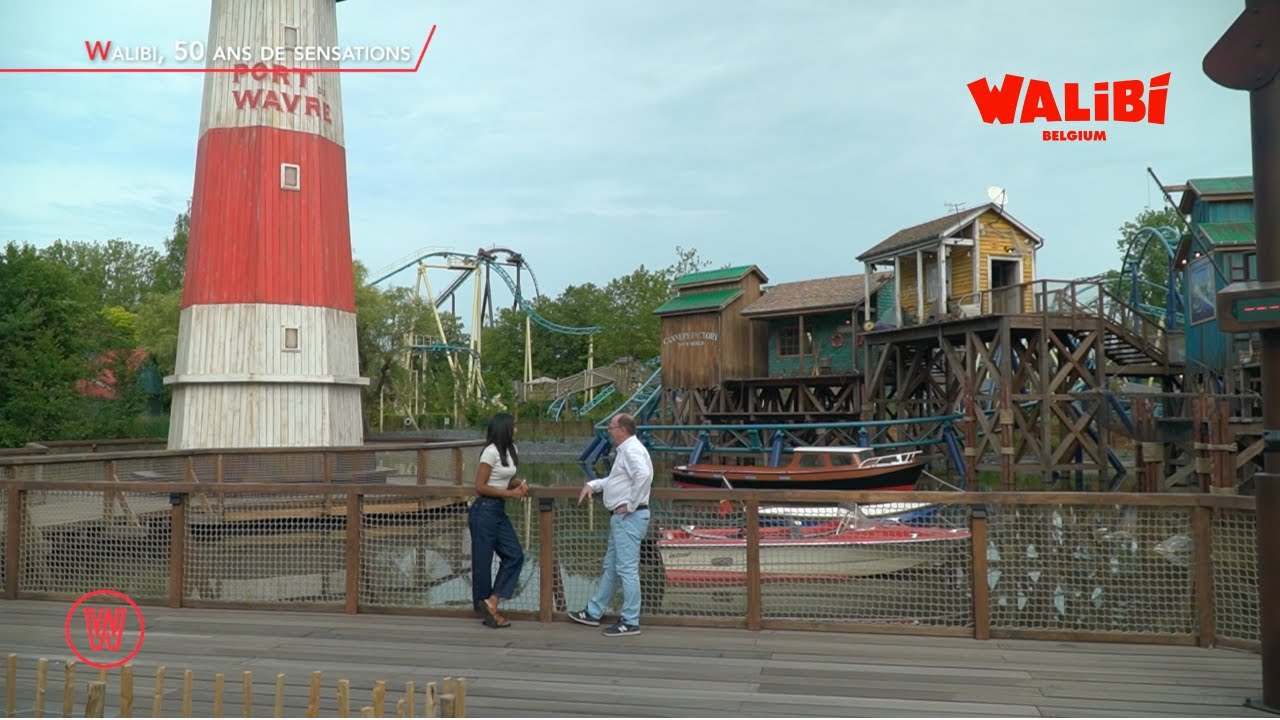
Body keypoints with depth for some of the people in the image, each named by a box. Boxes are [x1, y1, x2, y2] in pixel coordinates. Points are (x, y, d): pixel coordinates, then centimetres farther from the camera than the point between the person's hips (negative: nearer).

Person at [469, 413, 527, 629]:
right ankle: (486, 608, 11)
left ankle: (491, 603, 4)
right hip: (485, 511, -9)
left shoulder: (511, 450, 10)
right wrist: (510, 493, -16)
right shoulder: (491, 452, -15)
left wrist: (520, 483, 0)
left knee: (515, 555, 2)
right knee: (483, 561, 1)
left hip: (499, 511, 9)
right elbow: (480, 486, -16)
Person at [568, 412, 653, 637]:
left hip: (628, 518, -11)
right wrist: (593, 485, 17)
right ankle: (593, 612, 28)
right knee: (611, 567, 18)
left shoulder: (632, 450, -14)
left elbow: (643, 475, -31)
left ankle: (630, 622, -1)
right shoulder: (626, 450, 19)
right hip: (622, 518, 11)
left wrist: (631, 504, -24)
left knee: (627, 569, -6)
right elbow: (616, 479, 30)